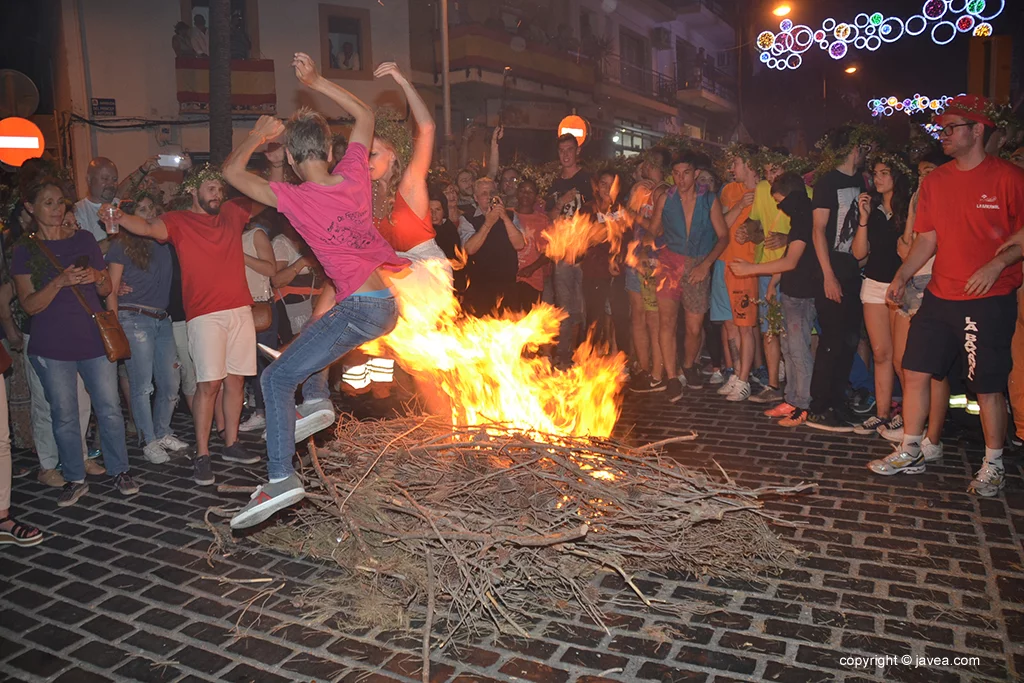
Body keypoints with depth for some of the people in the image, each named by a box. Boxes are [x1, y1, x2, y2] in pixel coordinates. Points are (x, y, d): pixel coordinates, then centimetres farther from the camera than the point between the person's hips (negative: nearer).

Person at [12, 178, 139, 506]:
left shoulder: (84, 239, 9)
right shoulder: (25, 250, 3)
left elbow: (107, 288, 12)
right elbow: (30, 304, -3)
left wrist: (95, 276, -11)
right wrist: (60, 282, -19)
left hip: (94, 338, 1)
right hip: (51, 346, -1)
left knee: (110, 408, 2)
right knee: (64, 415, 5)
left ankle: (120, 470, 17)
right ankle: (75, 479, 19)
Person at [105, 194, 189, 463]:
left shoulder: (164, 242, 12)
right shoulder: (121, 244, 0)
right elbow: (111, 291, -3)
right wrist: (115, 330, -8)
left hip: (162, 320, 5)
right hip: (134, 319, -5)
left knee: (170, 385, 7)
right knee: (142, 385, -3)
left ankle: (163, 433, 26)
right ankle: (149, 442, 10)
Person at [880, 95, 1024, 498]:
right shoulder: (935, 181, 10)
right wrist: (902, 276, 0)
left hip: (989, 301, -5)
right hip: (939, 297, 6)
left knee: (988, 386, 2)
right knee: (915, 372, 6)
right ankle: (911, 453, 20)